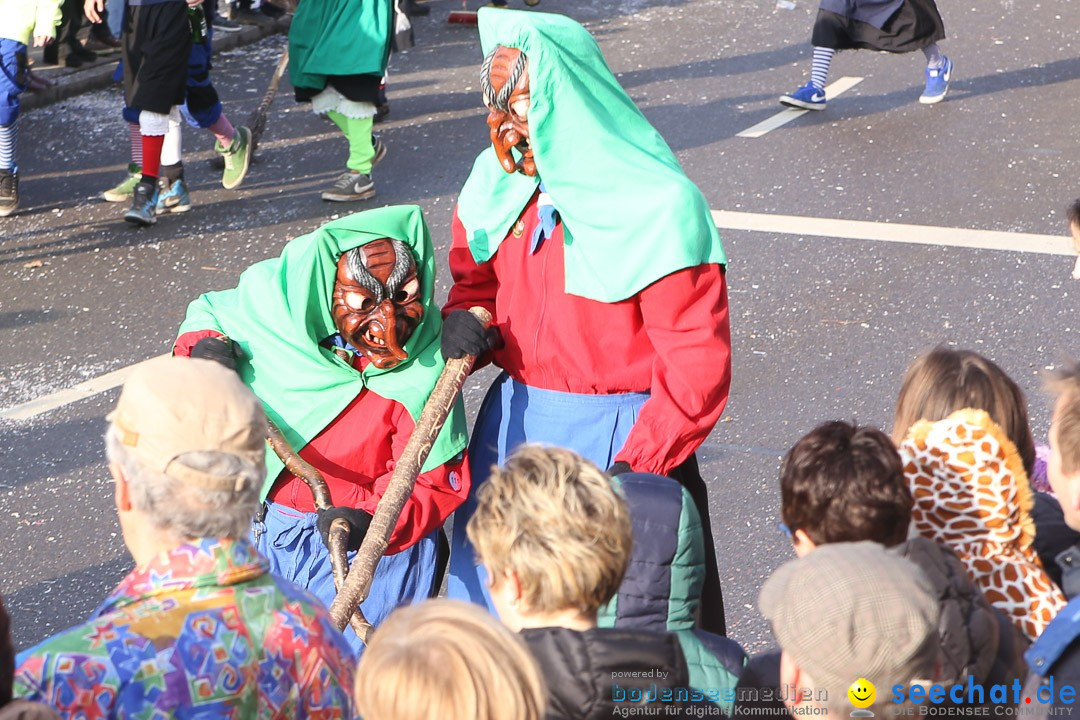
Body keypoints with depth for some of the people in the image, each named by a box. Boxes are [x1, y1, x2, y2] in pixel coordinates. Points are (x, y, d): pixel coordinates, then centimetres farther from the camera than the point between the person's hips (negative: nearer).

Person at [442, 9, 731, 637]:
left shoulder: (659, 208, -18)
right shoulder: (495, 184, 2)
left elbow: (697, 366, -18)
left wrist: (633, 470, -22)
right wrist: (462, 322, -6)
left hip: (619, 438, -6)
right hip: (513, 421, 6)